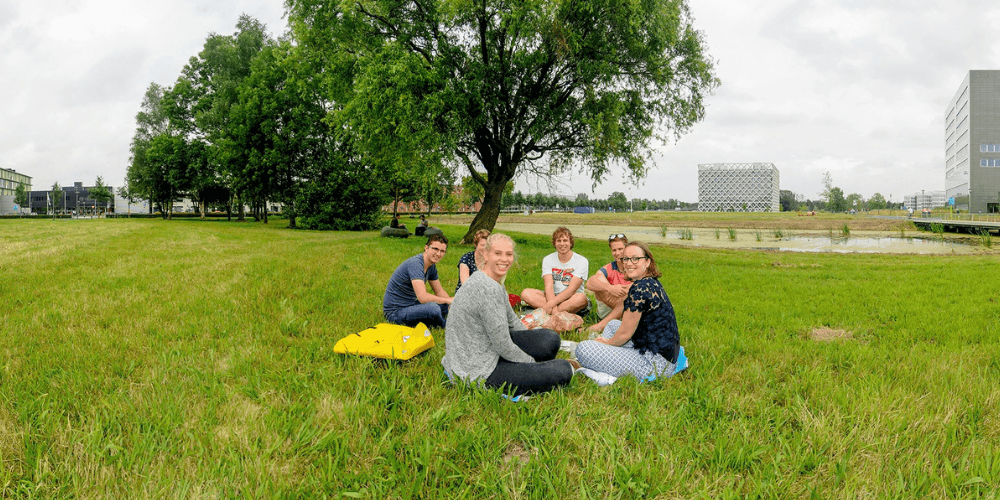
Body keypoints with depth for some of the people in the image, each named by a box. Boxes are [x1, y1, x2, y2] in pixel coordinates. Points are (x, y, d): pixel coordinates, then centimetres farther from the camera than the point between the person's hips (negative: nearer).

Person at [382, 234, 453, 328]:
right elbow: (423, 297, -33)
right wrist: (448, 300, -20)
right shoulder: (415, 264, -25)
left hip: (410, 305, 10)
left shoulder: (431, 266, 5)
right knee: (433, 308, -29)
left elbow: (439, 291, 14)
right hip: (395, 312, -10)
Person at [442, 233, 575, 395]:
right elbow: (503, 345, -21)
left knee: (550, 339, 4)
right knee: (562, 372, -15)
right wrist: (532, 363, -6)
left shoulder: (495, 284, 7)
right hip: (477, 372, -10)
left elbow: (512, 321, 20)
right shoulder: (487, 289, -25)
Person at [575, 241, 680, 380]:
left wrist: (607, 343, 5)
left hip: (656, 363, -11)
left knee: (583, 349, -16)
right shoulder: (652, 283, 12)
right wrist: (607, 342, 20)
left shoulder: (640, 288, -20)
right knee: (612, 324, 31)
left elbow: (625, 333, -14)